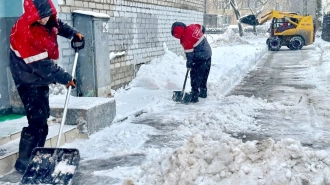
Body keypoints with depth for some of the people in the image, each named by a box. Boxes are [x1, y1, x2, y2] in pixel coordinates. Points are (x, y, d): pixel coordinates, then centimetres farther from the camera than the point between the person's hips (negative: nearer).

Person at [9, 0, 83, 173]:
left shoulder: (47, 19, -7)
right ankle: (23, 162, 0)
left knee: (43, 117, 15)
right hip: (29, 80, -9)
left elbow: (59, 25, 20)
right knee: (37, 119, -12)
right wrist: (66, 79, -21)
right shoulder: (24, 32, -31)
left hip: (41, 76, 9)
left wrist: (73, 33, 4)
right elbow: (42, 64, -28)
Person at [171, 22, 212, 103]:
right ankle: (203, 92, 32)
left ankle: (194, 96, -2)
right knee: (204, 75, 20)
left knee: (195, 77, -3)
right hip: (208, 54, 9)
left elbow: (189, 54, -17)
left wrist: (189, 65, -3)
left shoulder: (186, 40, -23)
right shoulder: (192, 26, -2)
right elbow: (202, 28, 15)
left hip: (200, 59, -9)